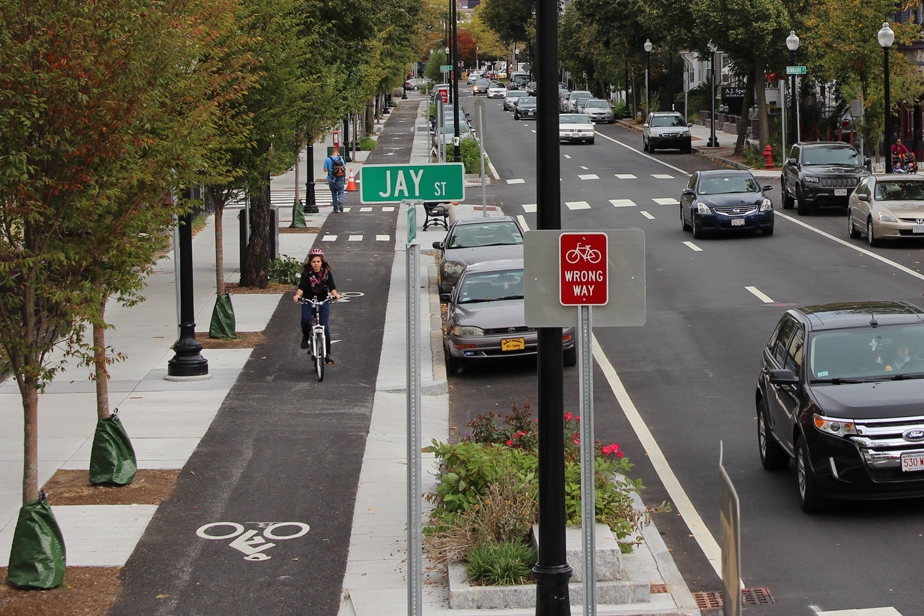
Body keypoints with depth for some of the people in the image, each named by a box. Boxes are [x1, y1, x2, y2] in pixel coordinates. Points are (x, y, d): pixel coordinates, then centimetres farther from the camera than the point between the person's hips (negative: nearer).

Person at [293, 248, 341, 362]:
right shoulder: (306, 273, -9)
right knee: (305, 320, -27)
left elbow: (332, 286, -15)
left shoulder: (326, 272, -5)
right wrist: (298, 295, -42)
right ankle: (306, 337, 5)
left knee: (325, 326, -8)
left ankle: (327, 353, 3)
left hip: (323, 301, 1)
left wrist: (334, 293, -37)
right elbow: (301, 286, -21)